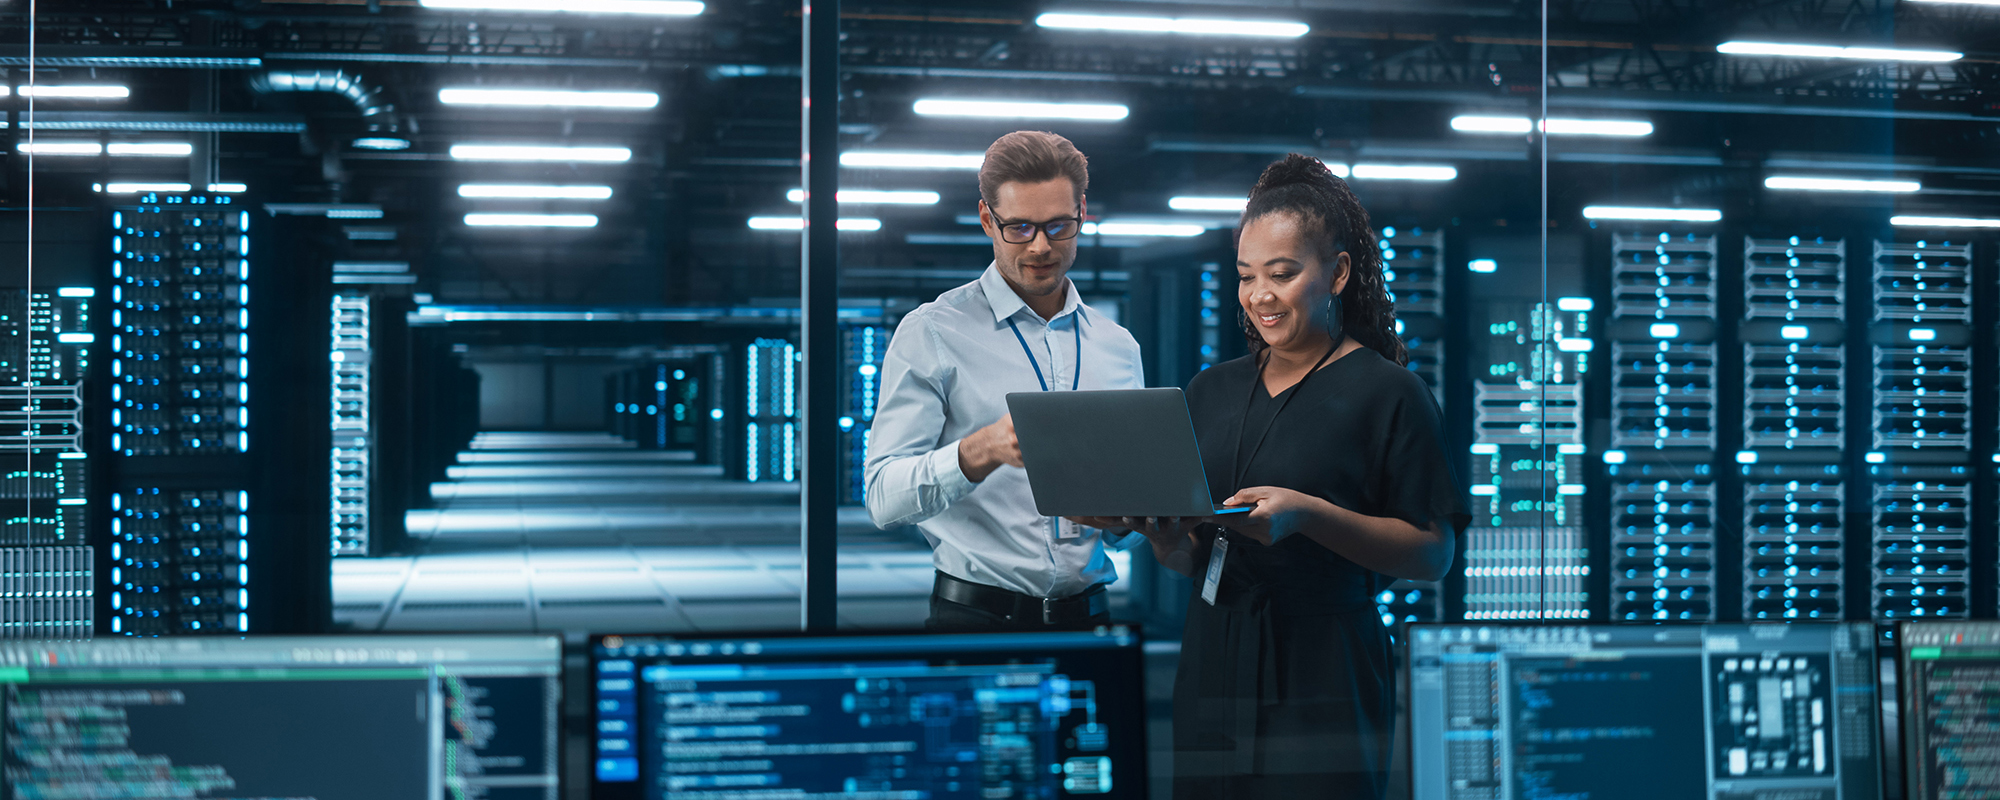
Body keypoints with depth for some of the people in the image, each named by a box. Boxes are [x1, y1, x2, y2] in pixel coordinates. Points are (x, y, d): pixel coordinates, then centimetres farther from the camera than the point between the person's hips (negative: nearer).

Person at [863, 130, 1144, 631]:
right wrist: (982, 450, -28)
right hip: (976, 615, -4)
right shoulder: (932, 334, -3)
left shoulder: (1118, 347, 12)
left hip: (1087, 610, 4)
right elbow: (884, 497, -12)